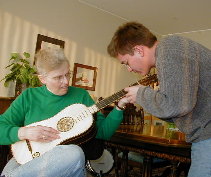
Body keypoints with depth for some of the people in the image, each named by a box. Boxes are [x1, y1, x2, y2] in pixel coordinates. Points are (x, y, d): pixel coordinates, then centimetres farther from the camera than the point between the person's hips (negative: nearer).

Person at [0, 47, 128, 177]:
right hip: (30, 160, -2)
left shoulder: (81, 95, 6)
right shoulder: (28, 96, 6)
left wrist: (119, 107, -8)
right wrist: (23, 132, -15)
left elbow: (103, 132, 5)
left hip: (67, 162, 3)